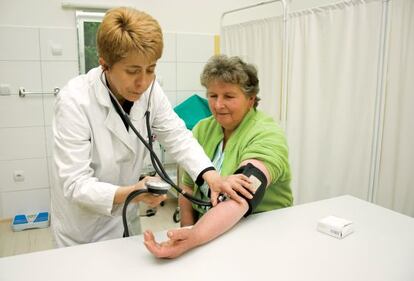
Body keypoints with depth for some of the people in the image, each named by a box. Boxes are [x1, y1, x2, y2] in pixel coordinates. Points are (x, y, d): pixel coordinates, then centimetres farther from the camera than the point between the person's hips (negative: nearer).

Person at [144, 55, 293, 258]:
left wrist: (195, 237, -43)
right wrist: (188, 232, -8)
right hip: (204, 228, 3)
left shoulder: (267, 135, -15)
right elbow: (188, 185, 6)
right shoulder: (202, 129, 1)